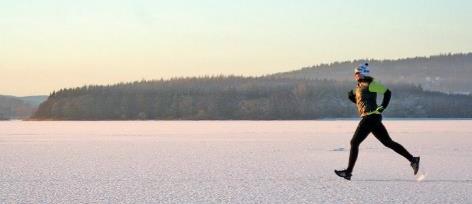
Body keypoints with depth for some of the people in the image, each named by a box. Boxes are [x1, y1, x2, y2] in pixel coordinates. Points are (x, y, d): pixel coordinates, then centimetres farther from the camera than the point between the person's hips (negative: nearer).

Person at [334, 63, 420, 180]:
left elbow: (387, 92, -8)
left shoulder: (370, 84, -7)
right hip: (369, 118, 10)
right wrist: (351, 95, 11)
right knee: (388, 143, 11)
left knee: (354, 142, -8)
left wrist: (382, 107, -10)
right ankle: (413, 160, 12)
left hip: (371, 117, -10)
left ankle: (348, 172, -7)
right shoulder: (360, 86, 20)